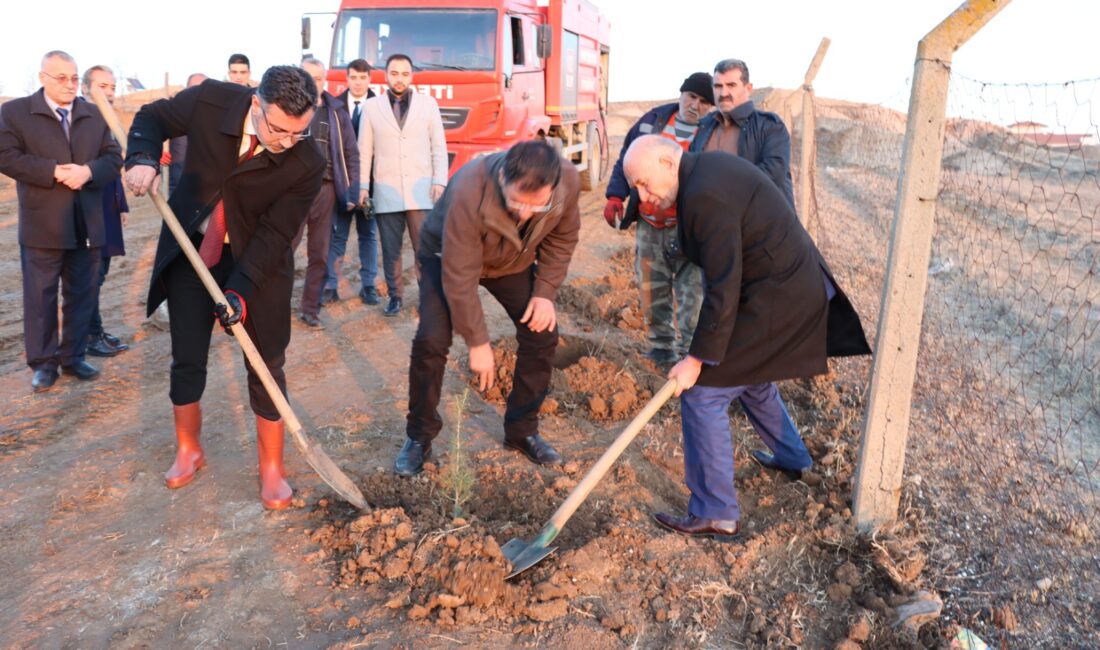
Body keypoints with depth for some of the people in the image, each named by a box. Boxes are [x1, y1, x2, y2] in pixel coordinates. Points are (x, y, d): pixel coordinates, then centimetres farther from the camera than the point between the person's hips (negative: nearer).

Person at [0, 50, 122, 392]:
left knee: (81, 295, 10)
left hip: (86, 224, 3)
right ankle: (43, 362, 15)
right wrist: (54, 172, -20)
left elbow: (113, 157, 5)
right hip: (42, 225, -3)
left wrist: (88, 171, -15)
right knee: (40, 298, 4)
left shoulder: (95, 115, 10)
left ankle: (73, 357, 24)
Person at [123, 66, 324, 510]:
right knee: (187, 358, 9)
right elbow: (153, 118, 1)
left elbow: (274, 235, -22)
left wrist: (240, 290, -31)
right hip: (191, 251, 2)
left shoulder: (307, 166, -24)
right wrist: (143, 158, -18)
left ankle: (271, 468, 14)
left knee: (266, 365, 0)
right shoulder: (210, 100, -19)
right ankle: (188, 450, 31)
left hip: (257, 262, -2)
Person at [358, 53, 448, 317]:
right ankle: (395, 296, 16)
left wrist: (440, 181, -4)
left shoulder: (428, 104, 7)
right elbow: (364, 152, 7)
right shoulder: (371, 106, 7)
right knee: (390, 250, 5)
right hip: (386, 191, 1)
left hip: (421, 189, -1)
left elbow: (438, 147, 6)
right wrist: (363, 187, 1)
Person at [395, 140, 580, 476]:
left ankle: (522, 430, 13)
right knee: (431, 341, -18)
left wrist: (545, 292, -15)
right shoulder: (469, 192, -43)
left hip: (514, 261, 4)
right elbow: (459, 276, -35)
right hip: (447, 257, -4)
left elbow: (563, 237, -8)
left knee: (542, 333, -6)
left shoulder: (569, 181, -30)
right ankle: (419, 438, 3)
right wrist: (478, 342, -29)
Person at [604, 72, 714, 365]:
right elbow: (627, 159, 14)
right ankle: (662, 346, 30)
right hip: (649, 225, 5)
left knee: (692, 294, -5)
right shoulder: (654, 119, 7)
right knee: (652, 290, 14)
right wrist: (615, 196, 1)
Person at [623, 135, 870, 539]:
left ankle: (714, 514, 5)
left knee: (703, 394, -5)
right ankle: (791, 457, 50)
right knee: (749, 376, 29)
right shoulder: (709, 167, 8)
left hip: (775, 302, -10)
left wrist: (698, 360, -19)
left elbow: (723, 289, -25)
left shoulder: (705, 195, -24)